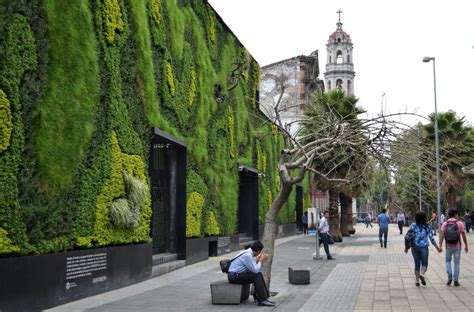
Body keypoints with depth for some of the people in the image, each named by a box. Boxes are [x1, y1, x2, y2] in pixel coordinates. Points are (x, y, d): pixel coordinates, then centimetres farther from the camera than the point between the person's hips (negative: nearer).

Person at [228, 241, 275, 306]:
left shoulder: (249, 253, 7)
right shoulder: (247, 255, -22)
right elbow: (255, 270, -18)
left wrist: (259, 260, 3)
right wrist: (260, 260, -7)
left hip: (238, 274, 10)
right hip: (234, 276, -10)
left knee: (259, 274, 5)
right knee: (256, 276, -19)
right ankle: (262, 300, -14)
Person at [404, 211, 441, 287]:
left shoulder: (413, 226, -2)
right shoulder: (427, 227, -2)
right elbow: (432, 238, 1)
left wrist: (406, 247, 4)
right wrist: (437, 248, 11)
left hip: (415, 247, 1)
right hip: (424, 247, -1)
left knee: (417, 264, 13)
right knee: (424, 263, 12)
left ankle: (417, 281, 12)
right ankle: (422, 274, -17)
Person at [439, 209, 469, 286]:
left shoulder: (445, 224, -2)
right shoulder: (460, 223, -5)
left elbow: (442, 235, -9)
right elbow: (463, 235, -3)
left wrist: (440, 246, -9)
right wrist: (466, 246, 6)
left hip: (449, 246, 1)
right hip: (457, 246, -1)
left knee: (448, 261, 19)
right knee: (456, 263, 7)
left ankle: (450, 276, 1)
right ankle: (456, 281, 8)